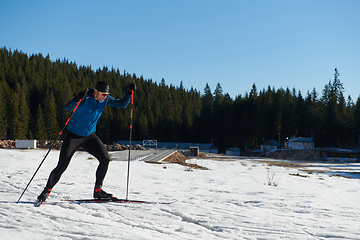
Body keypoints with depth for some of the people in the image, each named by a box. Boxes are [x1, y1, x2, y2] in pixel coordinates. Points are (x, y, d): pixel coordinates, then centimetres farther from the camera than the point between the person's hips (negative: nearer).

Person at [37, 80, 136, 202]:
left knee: (105, 159, -8)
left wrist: (129, 92, -11)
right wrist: (77, 99, -50)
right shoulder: (85, 97, -21)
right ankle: (46, 191, 10)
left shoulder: (105, 99, -4)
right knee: (62, 166, -8)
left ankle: (98, 190, 6)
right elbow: (67, 107, -31)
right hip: (74, 135, -5)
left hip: (90, 136, 5)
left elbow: (122, 104, 4)